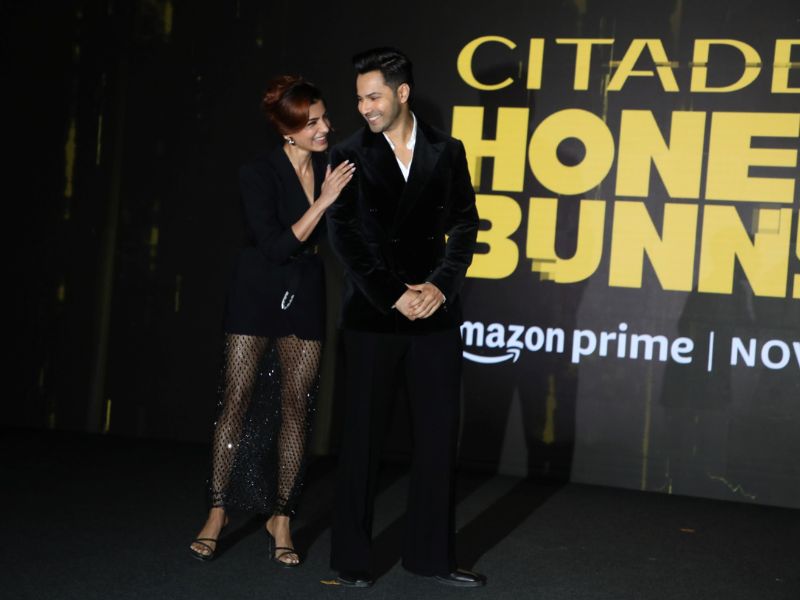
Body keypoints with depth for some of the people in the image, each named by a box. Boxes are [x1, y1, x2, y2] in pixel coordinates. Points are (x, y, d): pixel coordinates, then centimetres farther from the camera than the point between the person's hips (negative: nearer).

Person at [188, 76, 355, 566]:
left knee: (296, 406, 3)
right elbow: (277, 245, -20)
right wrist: (323, 201, -24)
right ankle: (218, 513, 10)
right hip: (259, 293, -4)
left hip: (306, 296, 4)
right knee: (237, 401, -1)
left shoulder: (331, 167, 0)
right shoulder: (260, 174, -13)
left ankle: (281, 518, 13)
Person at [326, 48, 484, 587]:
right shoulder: (350, 156, 2)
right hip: (372, 316, -2)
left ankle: (431, 553, 17)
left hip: (435, 314, 2)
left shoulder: (447, 152, 6)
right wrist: (393, 297, -10)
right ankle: (353, 557, 15)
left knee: (439, 435, 5)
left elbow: (464, 224, 5)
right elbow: (345, 238, -3)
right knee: (363, 436, 4)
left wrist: (441, 285, -10)